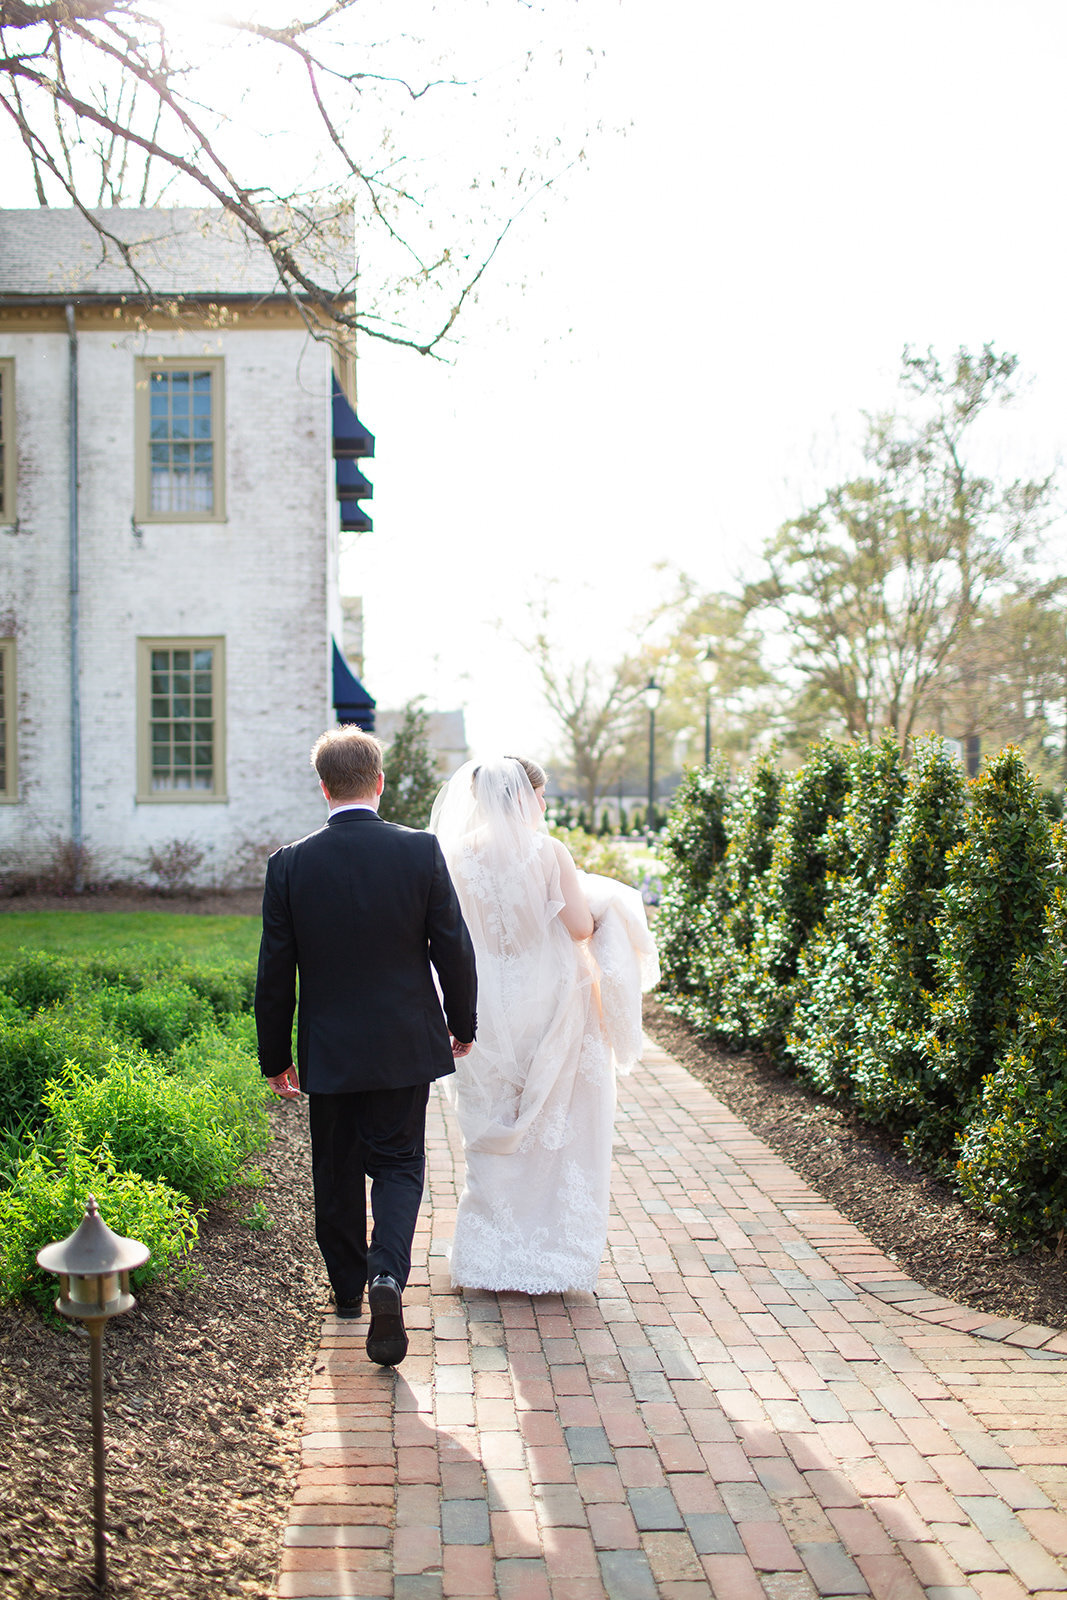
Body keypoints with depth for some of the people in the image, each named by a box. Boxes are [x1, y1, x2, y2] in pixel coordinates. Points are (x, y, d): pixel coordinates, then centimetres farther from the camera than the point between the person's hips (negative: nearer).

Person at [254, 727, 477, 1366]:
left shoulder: (290, 863, -9)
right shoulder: (422, 851, -11)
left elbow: (275, 972, -4)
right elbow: (454, 948, -7)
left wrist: (275, 1057, 6)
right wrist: (462, 1025, 9)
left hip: (328, 1050, 1)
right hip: (405, 1045, -1)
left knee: (337, 1171, 18)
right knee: (399, 1164, 12)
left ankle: (348, 1287, 33)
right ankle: (388, 1275, -9)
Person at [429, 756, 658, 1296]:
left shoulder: (458, 853, -3)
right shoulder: (547, 851, -13)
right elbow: (580, 926, -13)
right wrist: (595, 900, 7)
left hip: (485, 1010, 4)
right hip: (545, 1007, -3)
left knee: (491, 1135, 16)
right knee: (553, 1131, 10)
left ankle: (487, 1256, 23)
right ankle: (546, 1261, 16)